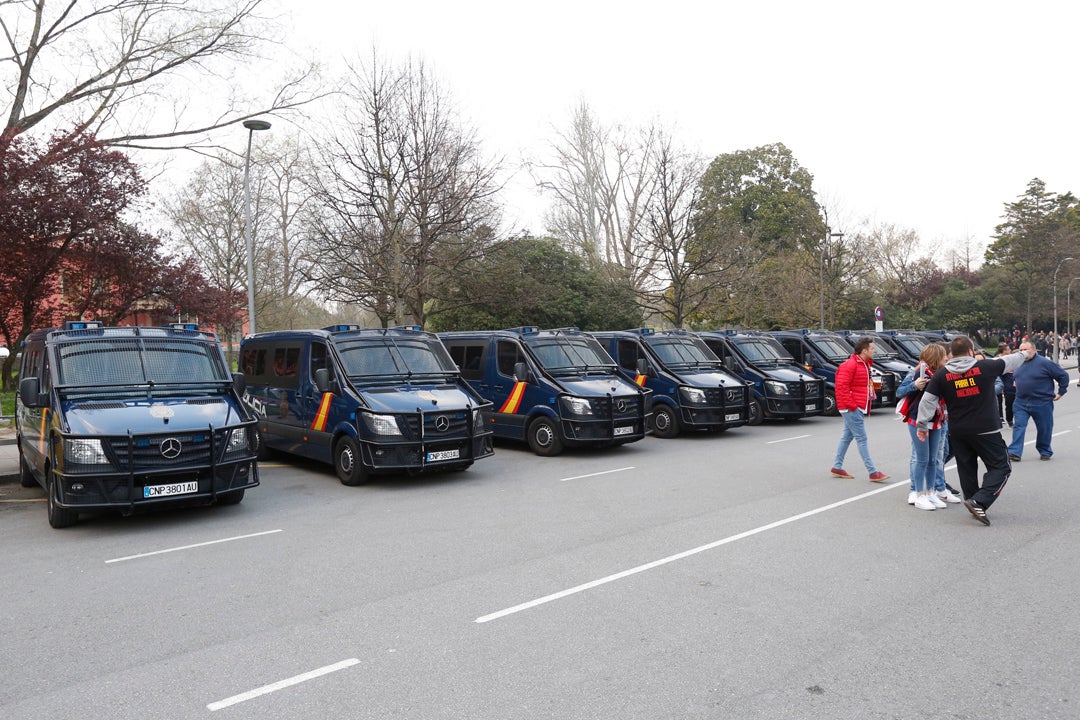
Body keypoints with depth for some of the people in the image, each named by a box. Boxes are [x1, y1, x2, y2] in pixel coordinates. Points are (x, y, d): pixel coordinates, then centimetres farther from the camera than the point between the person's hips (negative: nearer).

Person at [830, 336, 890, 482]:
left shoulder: (865, 364, 16)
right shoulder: (850, 365, -15)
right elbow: (841, 386, -21)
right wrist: (851, 405, -22)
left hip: (860, 408, 10)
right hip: (852, 409, -10)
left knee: (847, 437, 14)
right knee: (862, 439, -8)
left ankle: (837, 467, 21)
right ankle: (873, 473, -7)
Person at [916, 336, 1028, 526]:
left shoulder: (941, 375, -1)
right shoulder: (985, 367, -5)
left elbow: (927, 401, -4)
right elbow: (1009, 361, 13)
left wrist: (922, 425, 4)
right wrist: (1023, 354, 35)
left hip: (957, 432, 3)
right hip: (986, 429, -3)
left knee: (966, 469, 15)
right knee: (1001, 467, 5)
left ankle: (973, 504, 20)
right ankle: (979, 502, -11)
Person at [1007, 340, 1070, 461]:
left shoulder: (1045, 363, -10)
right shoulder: (1018, 364, 6)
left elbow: (1063, 376, -4)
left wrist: (1061, 392, -4)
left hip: (1042, 403, -4)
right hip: (1021, 403, 4)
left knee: (1044, 429, 9)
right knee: (1019, 426, -6)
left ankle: (1045, 451, 28)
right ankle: (1015, 452, -10)